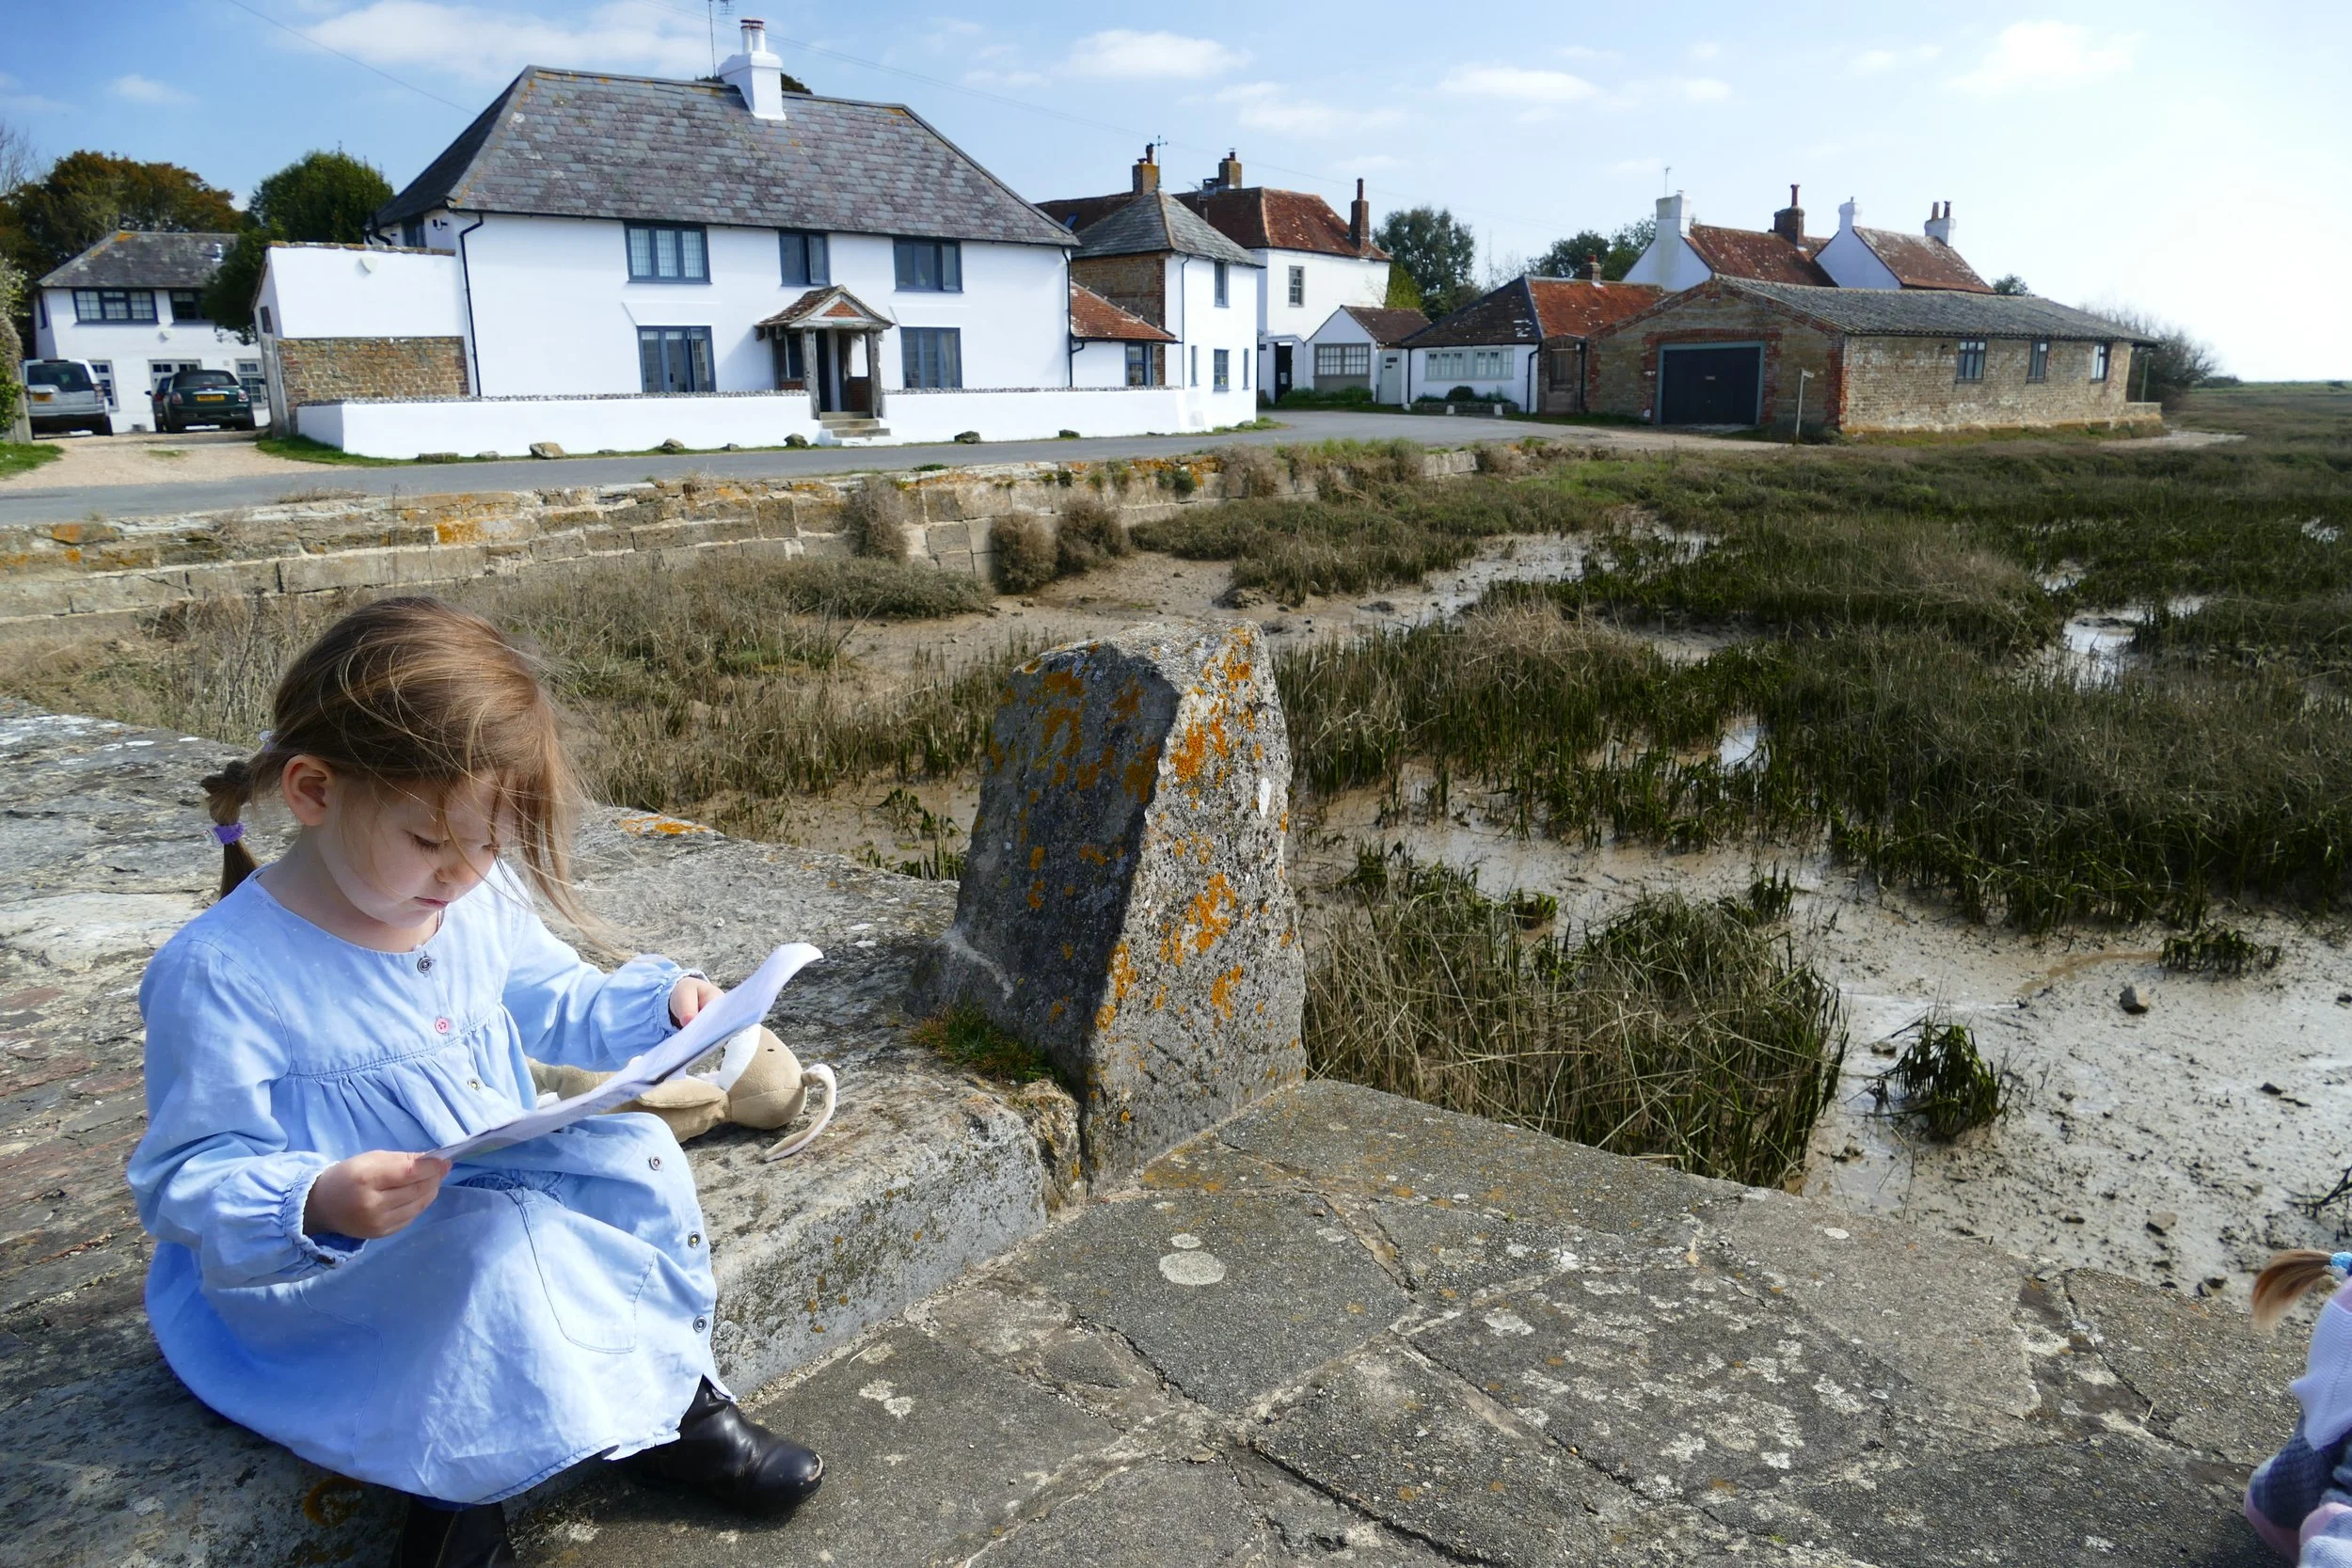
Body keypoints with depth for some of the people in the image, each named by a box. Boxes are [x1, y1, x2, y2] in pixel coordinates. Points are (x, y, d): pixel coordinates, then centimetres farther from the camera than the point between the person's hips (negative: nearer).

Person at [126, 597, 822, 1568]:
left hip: (496, 1192, 7)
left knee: (627, 1148, -11)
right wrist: (314, 1205, -38)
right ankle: (656, 1419, -9)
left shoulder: (479, 904, -3)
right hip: (319, 1274, -7)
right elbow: (187, 1178, -18)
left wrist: (658, 1003, -4)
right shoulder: (221, 973, -22)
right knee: (511, 1241, -31)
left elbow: (552, 1004, 15)